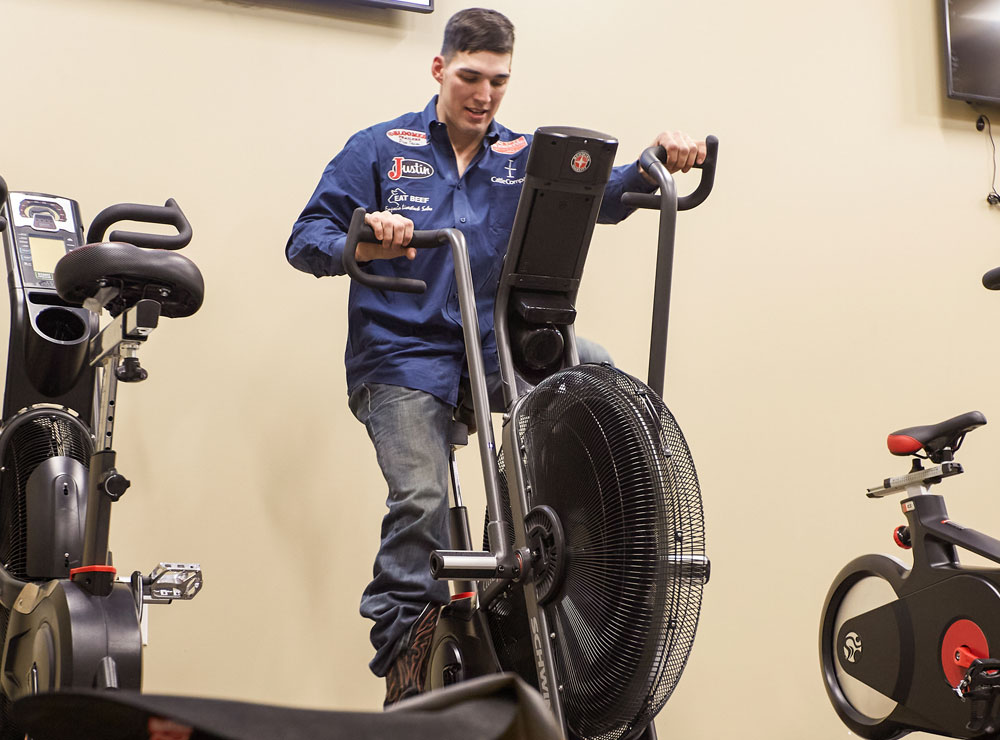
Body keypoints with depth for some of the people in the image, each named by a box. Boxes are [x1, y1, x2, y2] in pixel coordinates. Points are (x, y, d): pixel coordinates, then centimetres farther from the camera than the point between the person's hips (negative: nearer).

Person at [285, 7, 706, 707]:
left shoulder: (523, 156, 14)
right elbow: (306, 240, 2)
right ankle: (403, 679, -3)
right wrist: (359, 247, -21)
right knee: (422, 502, -19)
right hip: (403, 353, -3)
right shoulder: (380, 149, 7)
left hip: (495, 345, 3)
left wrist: (655, 161, -22)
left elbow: (598, 195, -2)